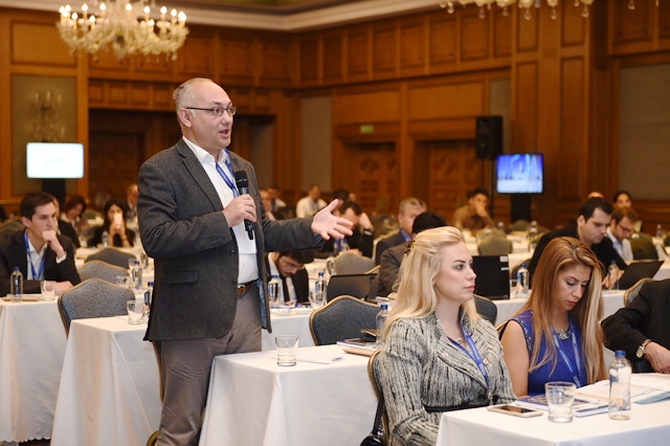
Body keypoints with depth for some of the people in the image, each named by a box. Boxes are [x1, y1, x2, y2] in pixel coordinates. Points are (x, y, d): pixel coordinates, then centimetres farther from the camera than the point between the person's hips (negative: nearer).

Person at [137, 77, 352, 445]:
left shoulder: (242, 168, 17)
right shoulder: (160, 170, -7)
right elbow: (155, 239, -19)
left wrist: (311, 227, 7)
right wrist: (223, 218, -20)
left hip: (247, 309, 7)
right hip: (195, 315, -7)